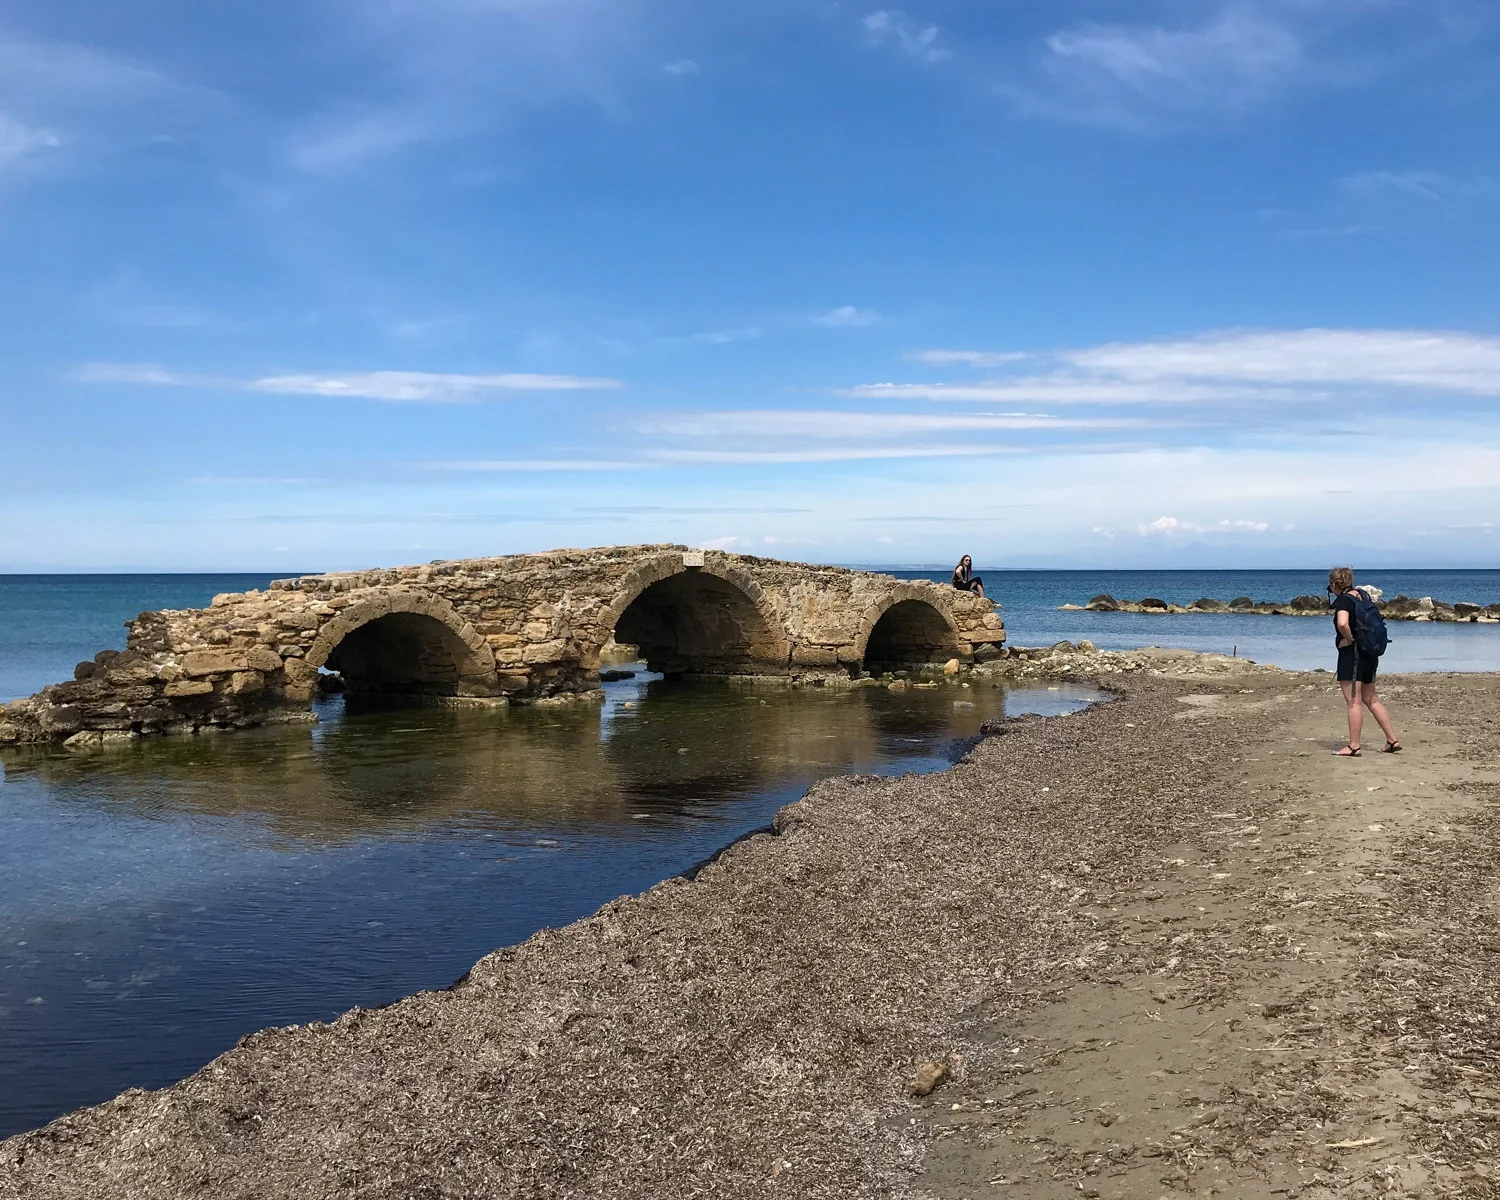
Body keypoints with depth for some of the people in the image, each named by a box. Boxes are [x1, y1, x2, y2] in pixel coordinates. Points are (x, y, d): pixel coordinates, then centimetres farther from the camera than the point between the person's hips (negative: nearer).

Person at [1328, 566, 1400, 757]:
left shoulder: (1343, 600, -16)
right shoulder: (1363, 595, 11)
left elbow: (1342, 623, -35)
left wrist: (1349, 639, -18)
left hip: (1351, 654, -9)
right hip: (1369, 654, 9)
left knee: (1353, 702, -4)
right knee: (1371, 699, 17)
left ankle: (1354, 746, 0)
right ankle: (1393, 740, 18)